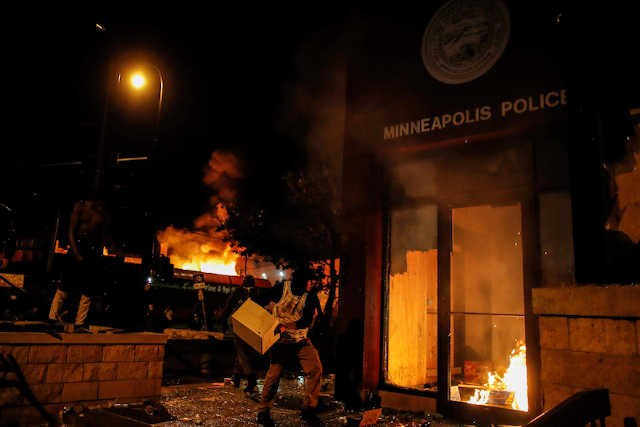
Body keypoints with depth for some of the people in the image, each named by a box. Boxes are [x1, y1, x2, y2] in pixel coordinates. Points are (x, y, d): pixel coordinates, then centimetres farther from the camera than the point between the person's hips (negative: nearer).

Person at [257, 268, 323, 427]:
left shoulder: (310, 297, -6)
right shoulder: (281, 289, -10)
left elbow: (308, 321, -12)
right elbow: (266, 307, 4)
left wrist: (288, 326, -24)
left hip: (301, 339, 3)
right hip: (281, 340, -2)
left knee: (315, 368, -10)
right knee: (274, 373, -3)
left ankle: (308, 409, 3)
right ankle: (263, 411, 16)